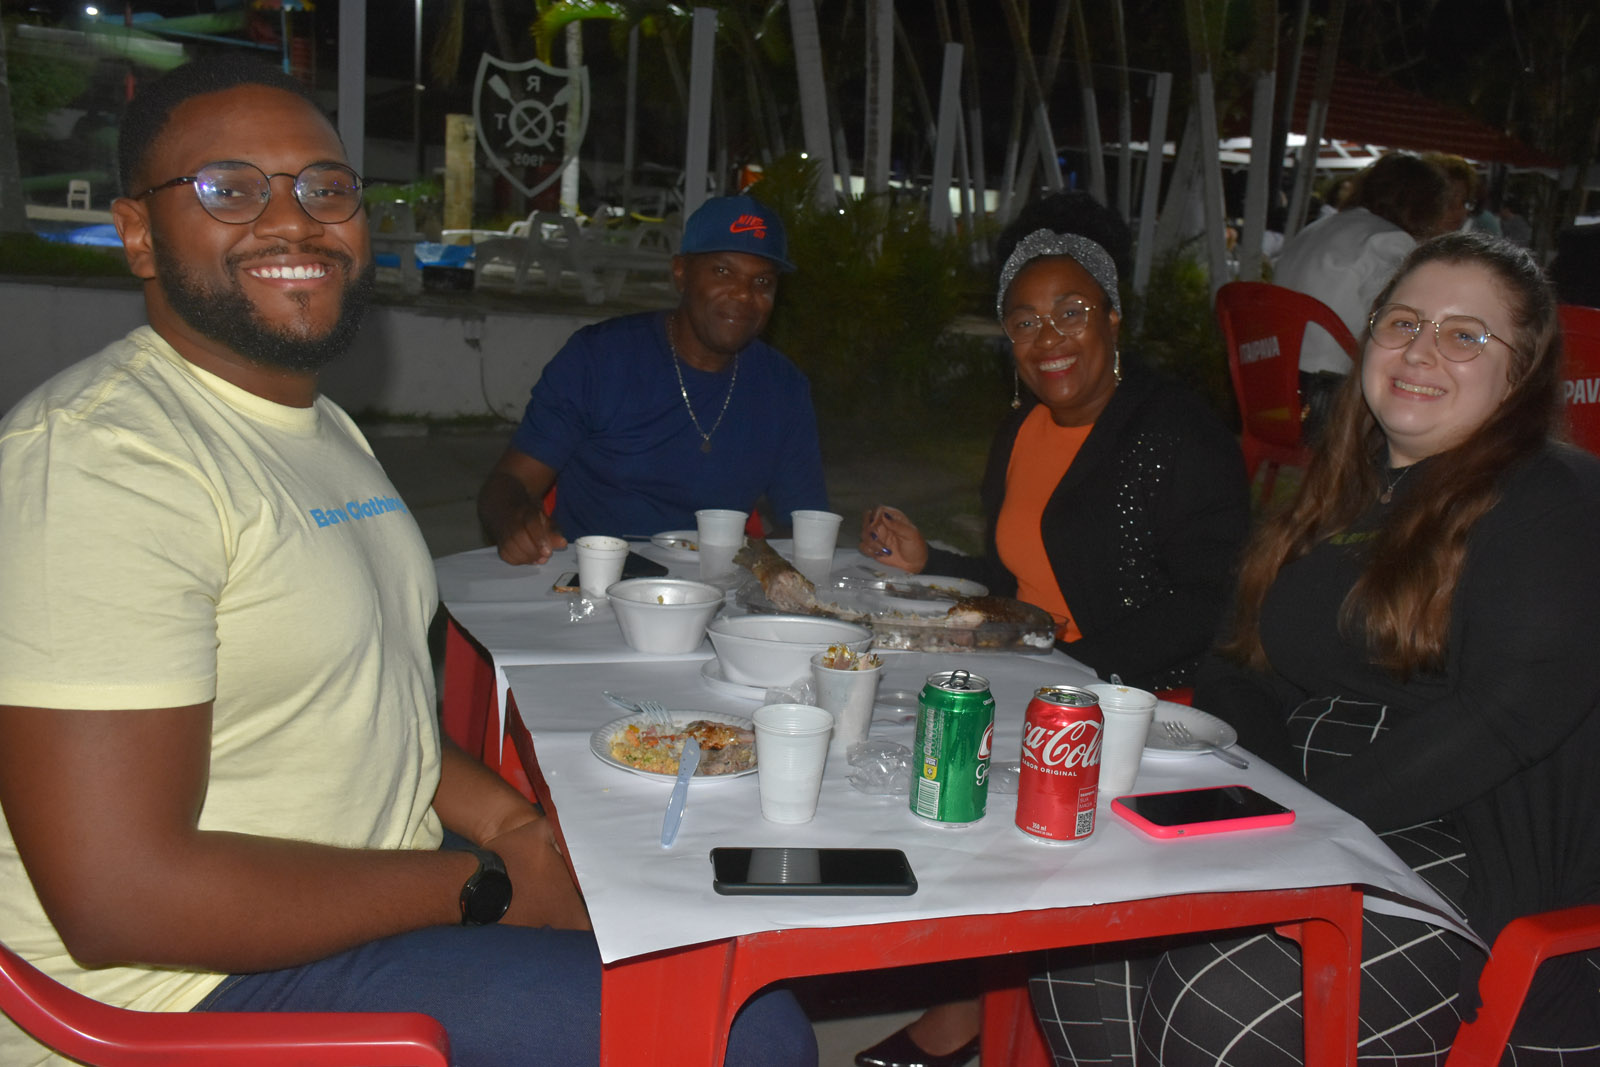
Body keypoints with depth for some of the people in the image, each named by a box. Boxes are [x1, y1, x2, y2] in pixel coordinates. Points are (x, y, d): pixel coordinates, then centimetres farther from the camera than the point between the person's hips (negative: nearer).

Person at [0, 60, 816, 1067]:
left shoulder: (323, 426, 12)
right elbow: (121, 898, -26)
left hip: (382, 882, 9)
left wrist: (499, 818, 1)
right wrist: (485, 888, -18)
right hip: (211, 979, -9)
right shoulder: (102, 453, -21)